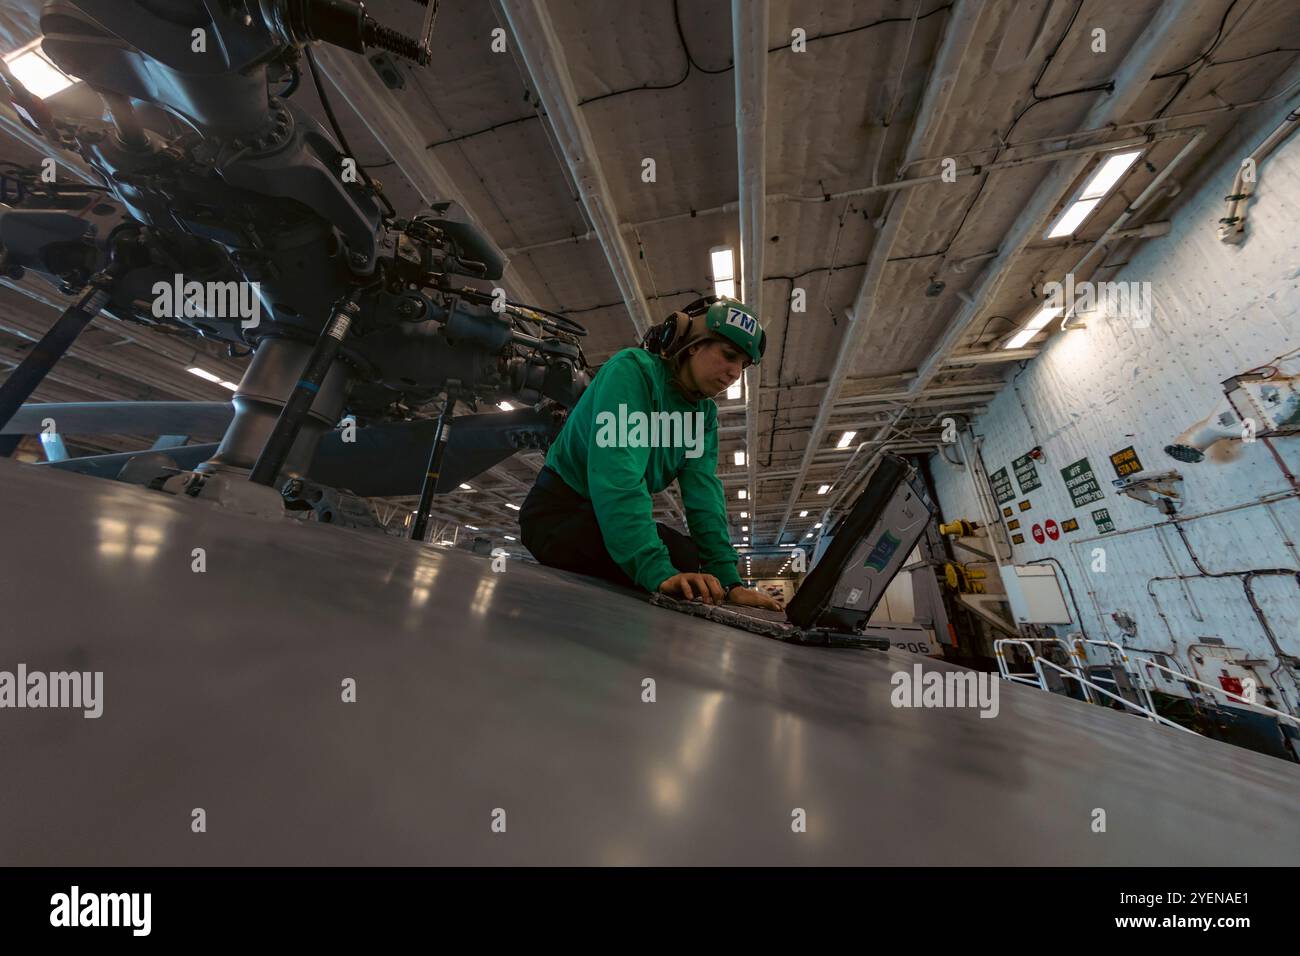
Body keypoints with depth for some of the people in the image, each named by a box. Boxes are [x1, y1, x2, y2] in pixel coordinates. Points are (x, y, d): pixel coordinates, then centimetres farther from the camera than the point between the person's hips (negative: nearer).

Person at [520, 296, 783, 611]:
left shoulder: (705, 415, 2)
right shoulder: (633, 369, -19)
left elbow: (703, 493, -7)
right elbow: (617, 474, -33)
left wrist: (727, 579, -17)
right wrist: (658, 571, -41)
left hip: (615, 518, 7)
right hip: (559, 509, -7)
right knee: (684, 560, -25)